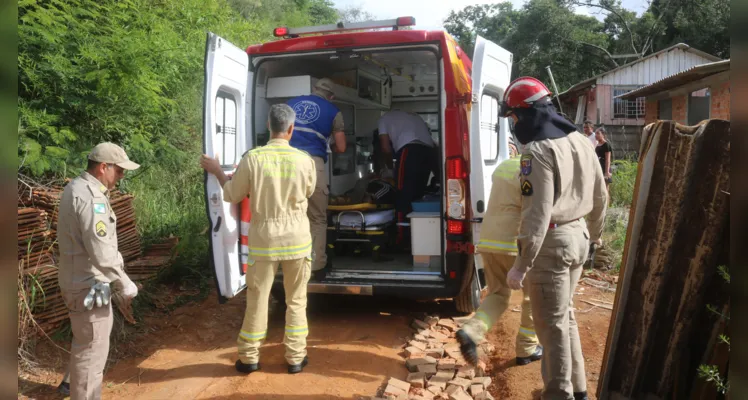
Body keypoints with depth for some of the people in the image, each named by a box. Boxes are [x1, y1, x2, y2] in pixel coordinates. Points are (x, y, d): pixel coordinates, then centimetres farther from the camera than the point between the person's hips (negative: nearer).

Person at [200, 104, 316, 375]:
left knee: (257, 299, 12)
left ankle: (249, 357, 25)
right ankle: (295, 358, 21)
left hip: (264, 239, 0)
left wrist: (217, 171, 17)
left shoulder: (252, 158, -11)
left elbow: (232, 195, 1)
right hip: (297, 240, 1)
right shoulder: (304, 160, -8)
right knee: (296, 300, 13)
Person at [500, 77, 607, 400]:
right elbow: (600, 196, 15)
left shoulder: (537, 151, -20)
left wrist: (521, 265, -22)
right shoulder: (579, 141, 8)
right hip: (577, 236, 9)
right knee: (565, 315, 22)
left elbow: (537, 213, -25)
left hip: (551, 242, -9)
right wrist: (595, 233, 30)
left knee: (552, 324, 4)